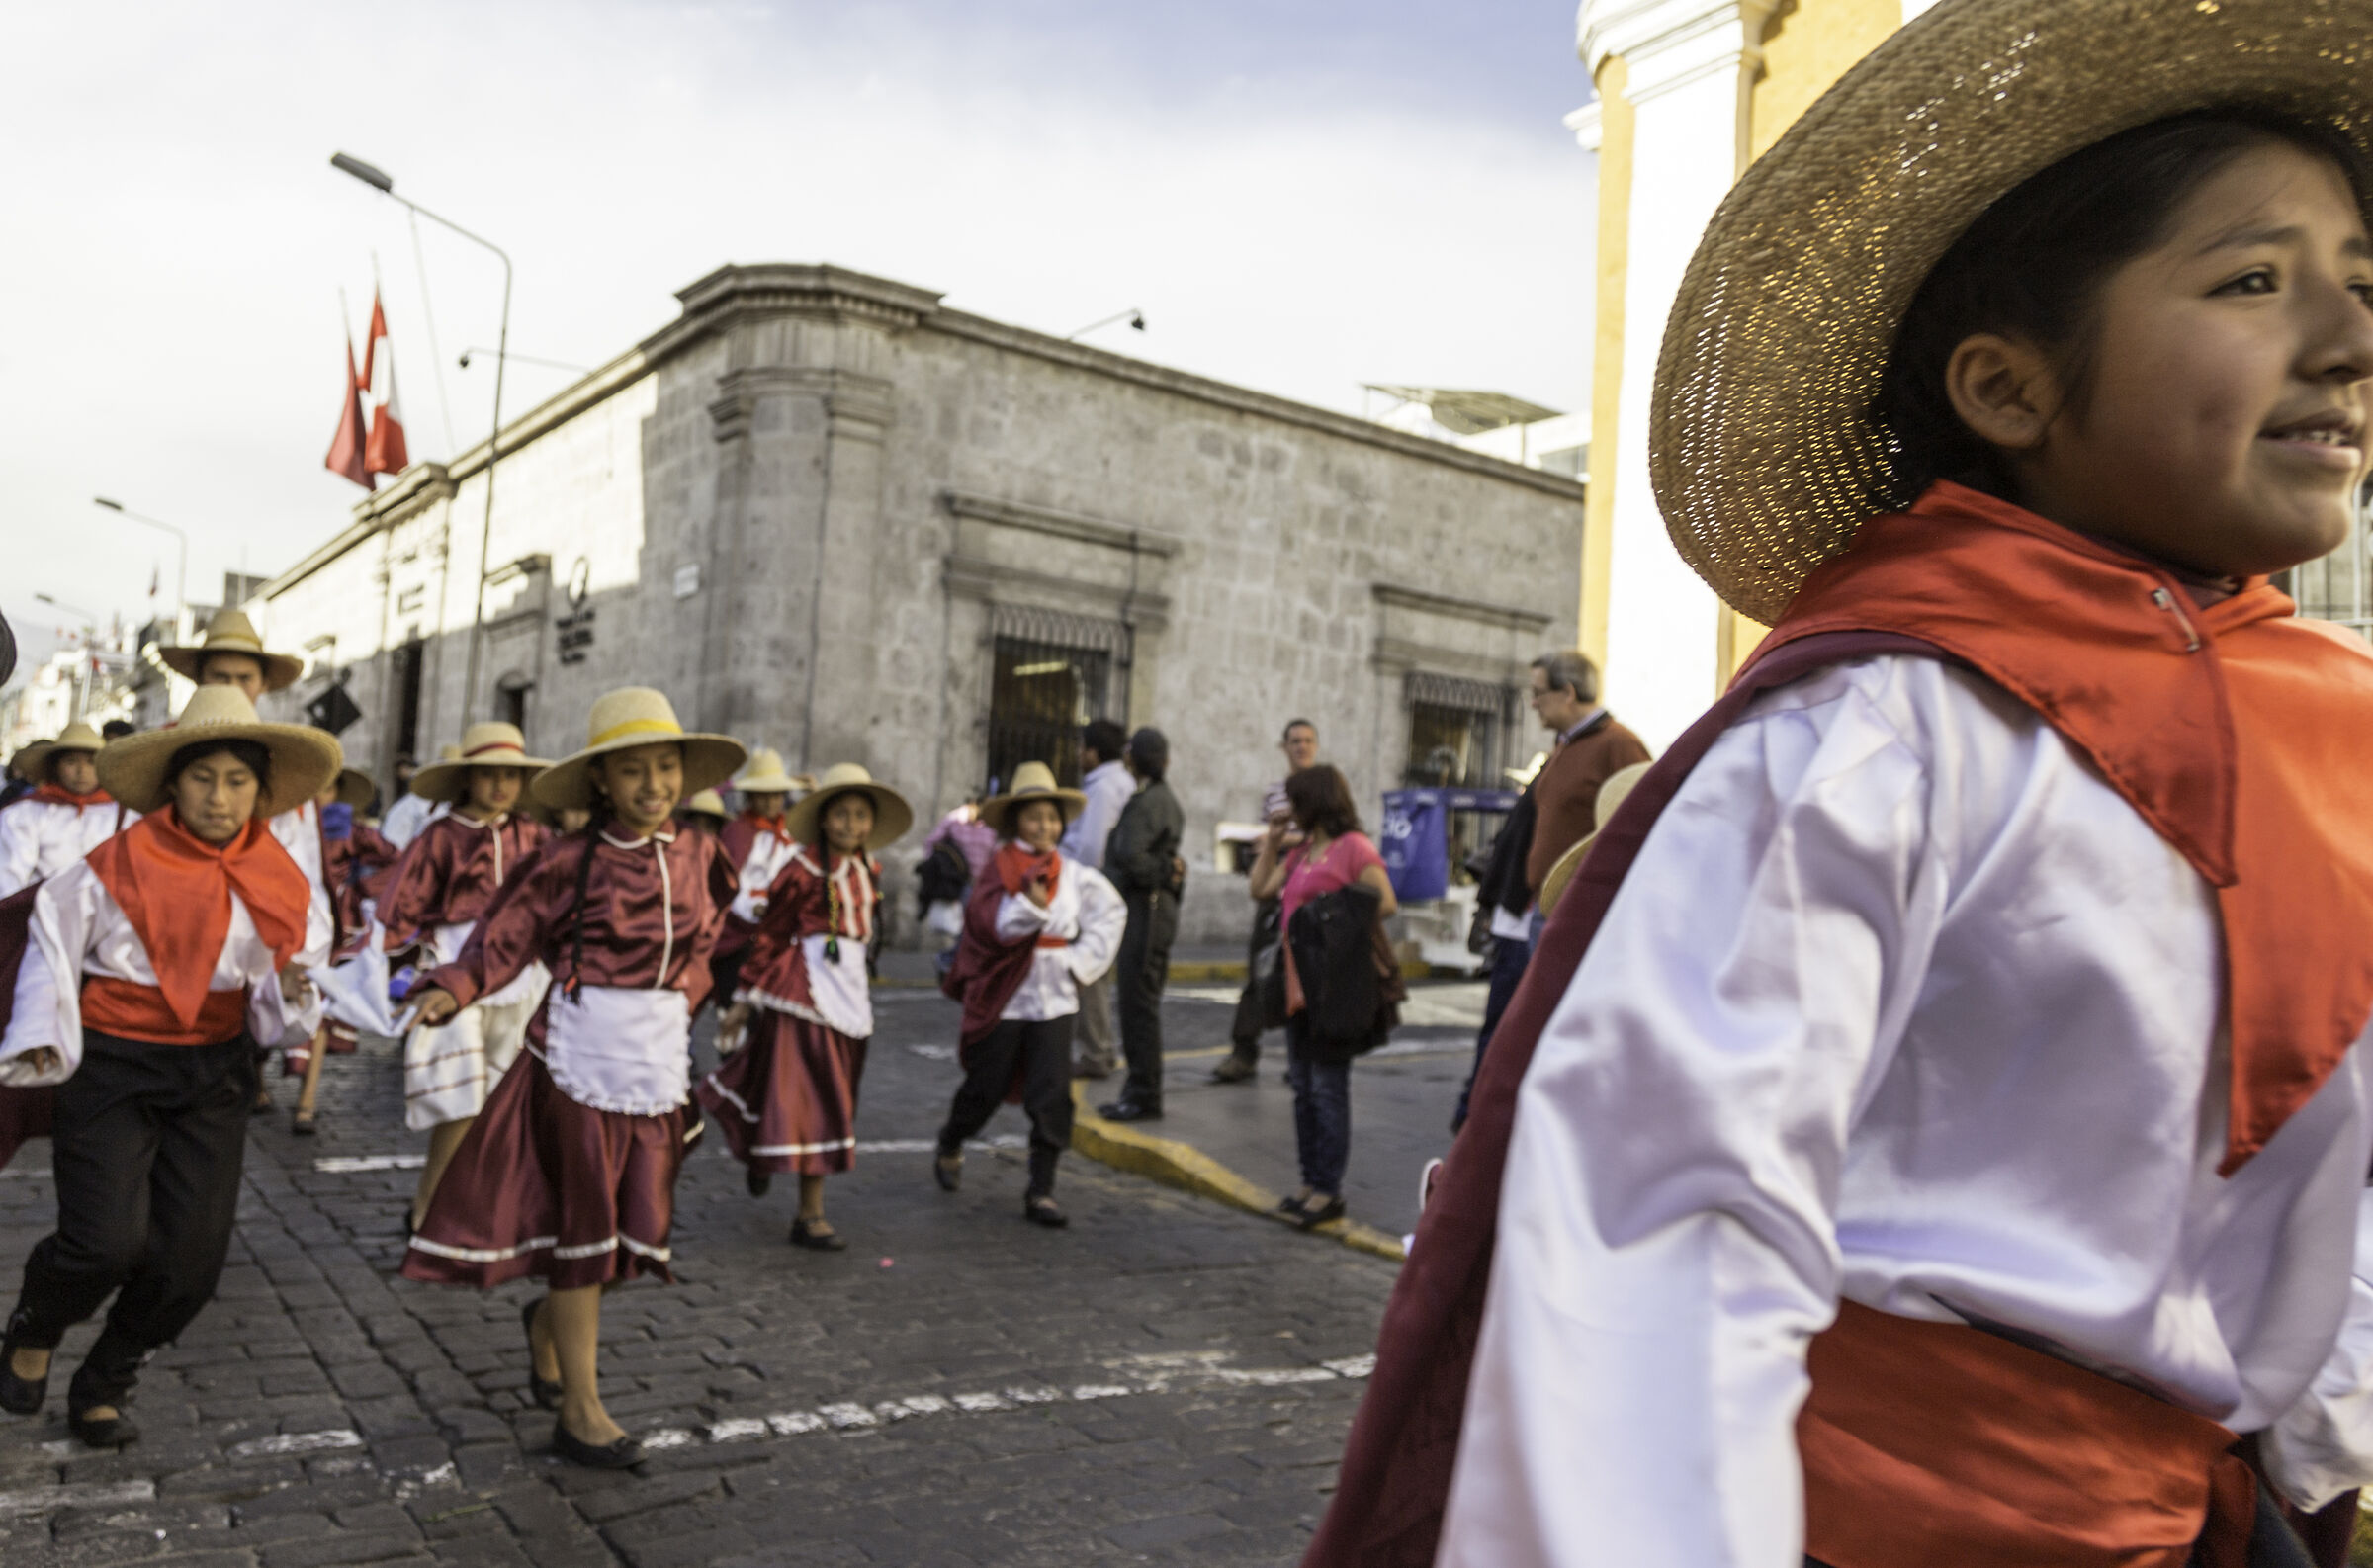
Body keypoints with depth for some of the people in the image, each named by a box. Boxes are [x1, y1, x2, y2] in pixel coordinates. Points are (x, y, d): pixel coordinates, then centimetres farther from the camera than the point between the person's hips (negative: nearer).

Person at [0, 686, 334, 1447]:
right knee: (107, 1240, -15)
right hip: (110, 1070, -3)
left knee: (192, 1257, 1)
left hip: (213, 1077, 4)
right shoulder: (117, 868, -11)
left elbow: (298, 960, 7)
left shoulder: (278, 882, 0)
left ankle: (103, 1387, 27)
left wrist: (294, 988, -15)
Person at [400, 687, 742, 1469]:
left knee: (635, 1225, 13)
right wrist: (451, 988, -24)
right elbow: (502, 939, -9)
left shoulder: (699, 856, 5)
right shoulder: (566, 862, -8)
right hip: (580, 1061, -5)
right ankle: (581, 1410, 13)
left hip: (658, 1069, 5)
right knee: (584, 1225, 2)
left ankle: (548, 1321, 44)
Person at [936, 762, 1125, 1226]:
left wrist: (1081, 960, 2)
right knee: (985, 1087, 12)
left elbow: (1110, 915, 11)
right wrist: (1031, 903, -33)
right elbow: (997, 926, -17)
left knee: (1053, 1096, -6)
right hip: (1003, 997, -2)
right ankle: (949, 1149, 41)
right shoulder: (999, 870, -5)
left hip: (1054, 1000, 2)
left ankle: (1041, 1192, 4)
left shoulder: (1074, 875, 2)